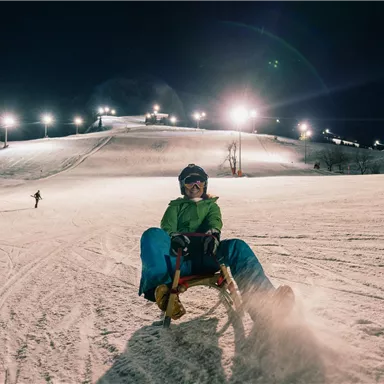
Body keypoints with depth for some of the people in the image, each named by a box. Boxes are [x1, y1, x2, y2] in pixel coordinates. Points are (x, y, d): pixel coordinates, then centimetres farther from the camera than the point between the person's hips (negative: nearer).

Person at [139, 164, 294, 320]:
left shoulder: (211, 205, 32)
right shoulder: (175, 207, 31)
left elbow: (215, 221, 7)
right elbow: (167, 227, 9)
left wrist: (213, 233, -20)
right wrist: (174, 237, -18)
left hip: (206, 256, 1)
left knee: (237, 246, -29)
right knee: (153, 235, -30)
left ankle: (261, 295, -47)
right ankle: (163, 288, -51)